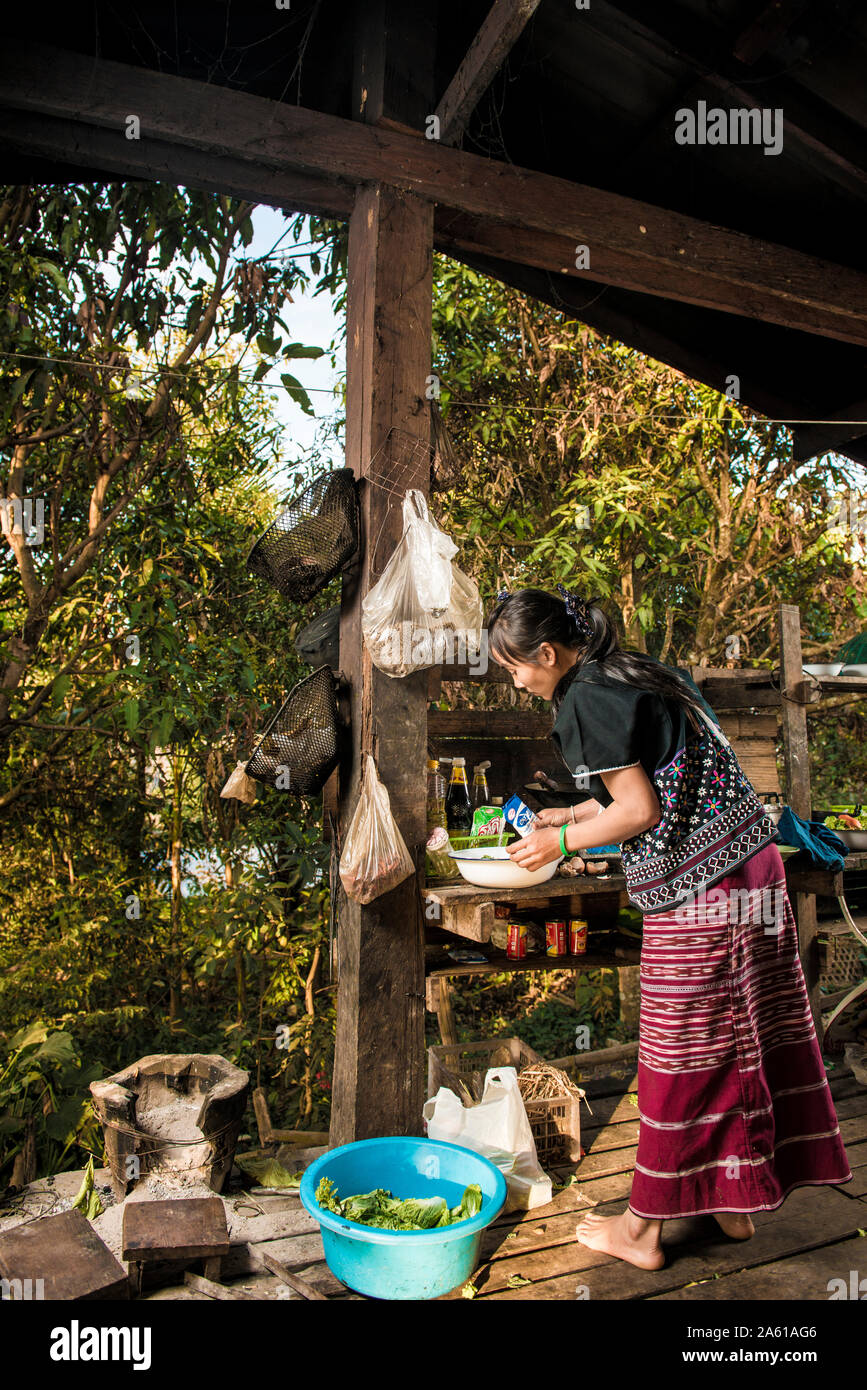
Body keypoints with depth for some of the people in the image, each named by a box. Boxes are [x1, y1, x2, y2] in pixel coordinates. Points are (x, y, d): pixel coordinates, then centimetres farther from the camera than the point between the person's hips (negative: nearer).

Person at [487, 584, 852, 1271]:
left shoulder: (585, 700, -15)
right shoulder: (642, 671, 13)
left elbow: (640, 809, -17)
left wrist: (562, 840, -4)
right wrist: (575, 813, 19)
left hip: (697, 890, -9)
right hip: (750, 866, 9)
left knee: (679, 1058, 3)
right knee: (739, 1039, 17)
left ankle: (645, 1228, 20)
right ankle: (736, 1200, 33)